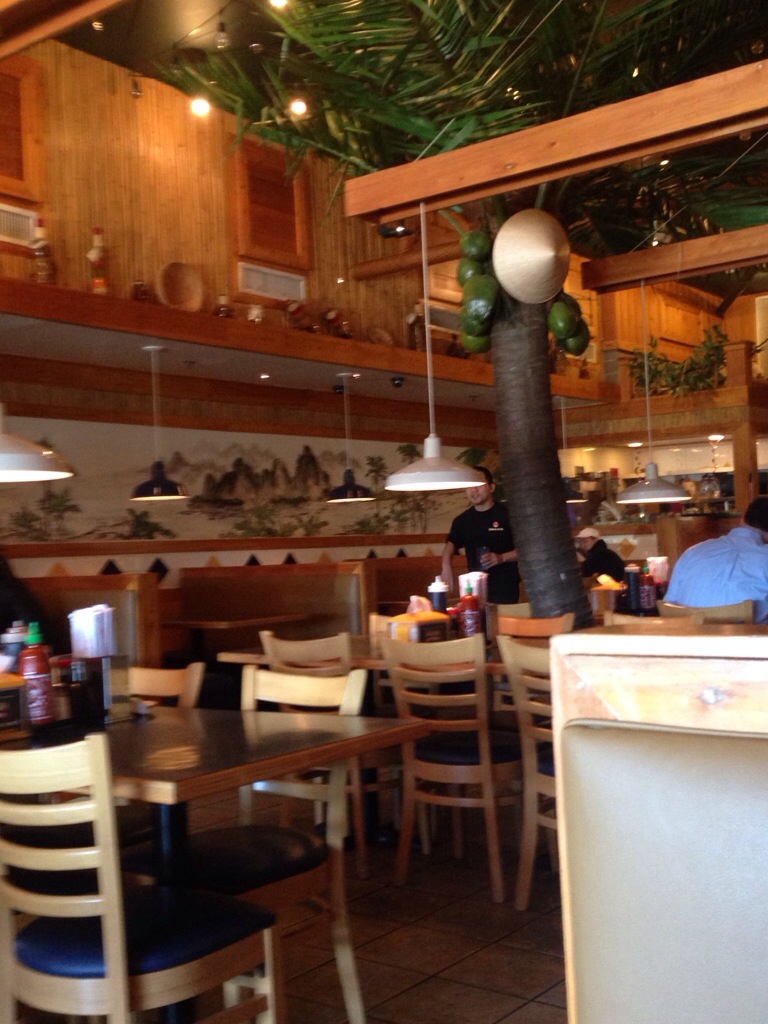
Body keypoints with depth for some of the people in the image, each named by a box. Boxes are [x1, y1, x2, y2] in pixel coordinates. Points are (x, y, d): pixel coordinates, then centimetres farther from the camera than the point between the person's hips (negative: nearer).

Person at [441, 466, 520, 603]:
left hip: (505, 587, -4)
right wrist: (446, 567, -17)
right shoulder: (462, 520, 11)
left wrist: (502, 558, -18)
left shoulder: (507, 514, -5)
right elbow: (450, 544, 2)